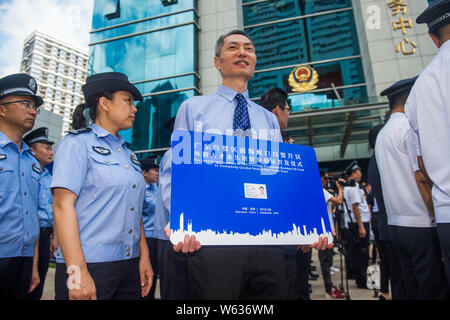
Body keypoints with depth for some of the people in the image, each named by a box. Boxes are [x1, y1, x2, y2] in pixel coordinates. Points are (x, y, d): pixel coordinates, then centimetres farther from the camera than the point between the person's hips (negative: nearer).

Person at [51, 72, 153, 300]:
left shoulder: (128, 154, 14)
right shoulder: (77, 143, -4)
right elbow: (62, 205, -13)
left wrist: (144, 256, 8)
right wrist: (77, 271, -19)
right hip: (88, 265, -6)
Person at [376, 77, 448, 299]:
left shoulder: (382, 134, 18)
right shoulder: (411, 126, -9)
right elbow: (422, 177, -17)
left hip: (395, 224, 8)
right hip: (420, 223, -8)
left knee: (412, 289, 15)